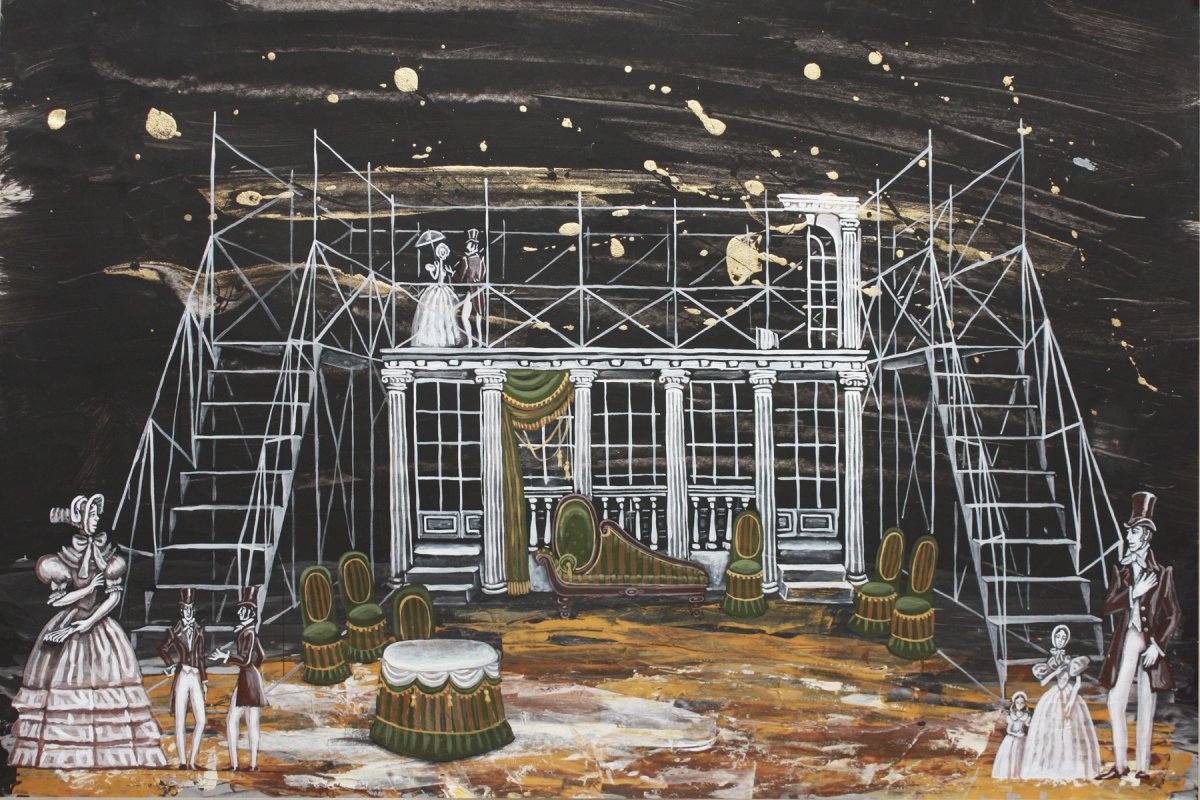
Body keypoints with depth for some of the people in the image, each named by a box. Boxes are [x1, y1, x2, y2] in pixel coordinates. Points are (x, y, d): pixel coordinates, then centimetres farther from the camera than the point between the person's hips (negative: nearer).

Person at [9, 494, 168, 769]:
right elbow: (58, 599, -3)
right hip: (67, 627, -1)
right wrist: (91, 587, -9)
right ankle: (60, 755, -4)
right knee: (65, 690, -6)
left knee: (108, 684, -8)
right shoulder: (63, 558, -1)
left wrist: (89, 622, -11)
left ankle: (113, 752, -8)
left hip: (99, 625, 1)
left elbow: (114, 596, -2)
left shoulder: (106, 553, 3)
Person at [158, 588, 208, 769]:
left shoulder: (199, 629, 11)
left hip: (195, 678, 4)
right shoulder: (175, 631, 0)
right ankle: (182, 762, 2)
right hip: (181, 678, -4)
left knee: (201, 721, -2)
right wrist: (174, 666, -2)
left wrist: (204, 681, 16)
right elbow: (162, 650, 9)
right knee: (180, 722, -1)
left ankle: (192, 761, 6)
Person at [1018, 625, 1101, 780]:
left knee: (1071, 733, -5)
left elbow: (1078, 682, -2)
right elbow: (1043, 682, -2)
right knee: (1051, 732, -7)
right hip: (1053, 699, 0)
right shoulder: (1050, 660, 9)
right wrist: (1058, 670, -10)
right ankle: (1050, 769, -7)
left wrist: (1071, 701, -13)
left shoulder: (1072, 659, 6)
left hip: (1071, 698, 0)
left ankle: (1070, 768, -3)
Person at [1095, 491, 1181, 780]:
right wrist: (1134, 591, -9)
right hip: (1126, 641, 3)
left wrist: (1158, 645, -7)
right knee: (1116, 701, -3)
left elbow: (1174, 615, 1)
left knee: (1146, 705, 0)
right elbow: (1108, 605, 1)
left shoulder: (1162, 573, 2)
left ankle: (1143, 767, 5)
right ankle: (1120, 764, 5)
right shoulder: (1121, 570, 11)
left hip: (1150, 642, -3)